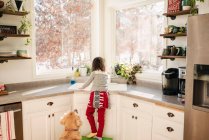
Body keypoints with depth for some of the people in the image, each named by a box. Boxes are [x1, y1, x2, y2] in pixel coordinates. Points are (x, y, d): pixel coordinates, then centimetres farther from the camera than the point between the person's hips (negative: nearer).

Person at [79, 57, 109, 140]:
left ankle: (94, 131, 12)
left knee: (89, 113, 12)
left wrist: (81, 88, 25)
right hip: (103, 95, 5)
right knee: (101, 116, 6)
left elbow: (88, 83, 8)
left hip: (95, 94, -5)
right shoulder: (106, 74, 13)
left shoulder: (94, 73, -1)